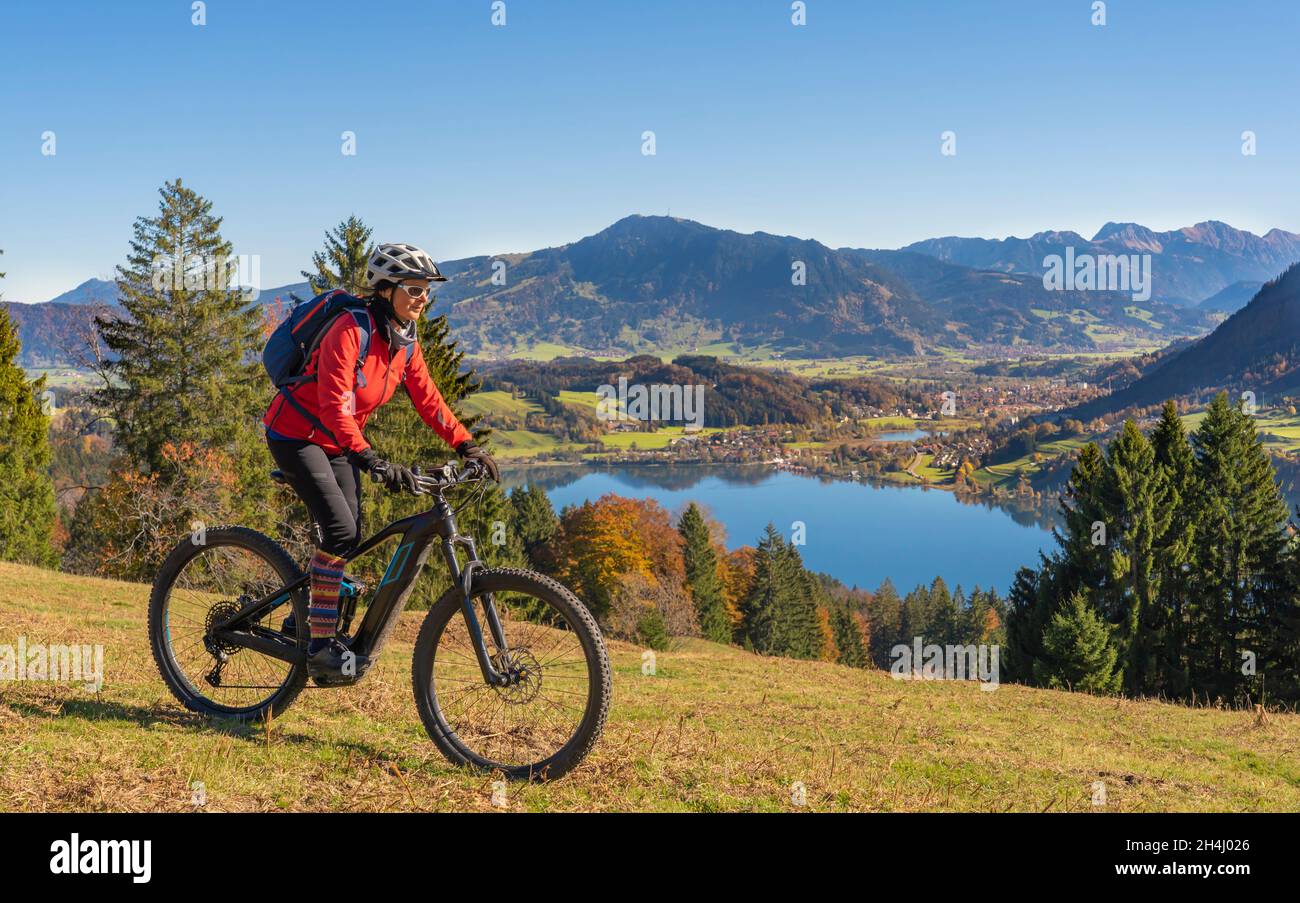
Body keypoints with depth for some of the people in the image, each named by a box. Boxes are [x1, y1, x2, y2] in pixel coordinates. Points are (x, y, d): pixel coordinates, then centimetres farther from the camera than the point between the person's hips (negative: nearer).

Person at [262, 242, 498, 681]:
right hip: (295, 434, -8)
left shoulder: (405, 344, -1)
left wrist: (468, 447, -11)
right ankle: (320, 646, -13)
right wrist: (371, 460, -43)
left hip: (337, 442, 8)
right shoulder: (350, 330, -25)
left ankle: (309, 617, 19)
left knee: (351, 537, 1)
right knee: (340, 529, -20)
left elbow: (428, 401, 1)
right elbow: (334, 405, -33)